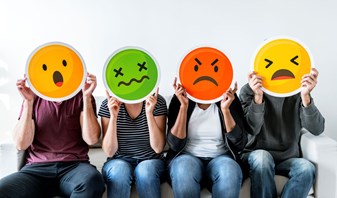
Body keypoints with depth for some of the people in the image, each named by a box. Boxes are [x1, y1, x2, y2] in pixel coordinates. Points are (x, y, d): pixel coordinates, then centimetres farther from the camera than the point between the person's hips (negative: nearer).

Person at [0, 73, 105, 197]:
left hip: (74, 166, 0)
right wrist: (28, 102, -8)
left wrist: (87, 97, -11)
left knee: (92, 180, -35)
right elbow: (21, 144, 0)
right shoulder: (33, 97, 10)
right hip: (37, 168, 1)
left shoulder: (81, 96, 7)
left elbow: (91, 139, -6)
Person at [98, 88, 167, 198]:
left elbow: (158, 148, -12)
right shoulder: (108, 105, -7)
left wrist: (149, 113, -23)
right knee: (119, 170, -33)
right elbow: (109, 152, -10)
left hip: (150, 161, 0)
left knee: (145, 170, -33)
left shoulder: (157, 102, -7)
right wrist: (113, 116, -21)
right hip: (119, 161, 0)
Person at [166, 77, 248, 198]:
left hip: (220, 158, 1)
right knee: (183, 171, -36)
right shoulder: (180, 99, -1)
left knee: (230, 171, -34)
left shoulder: (229, 100, 0)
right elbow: (175, 145, -9)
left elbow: (239, 144, -6)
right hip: (188, 156, 0)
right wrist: (184, 106, -16)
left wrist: (225, 110, -17)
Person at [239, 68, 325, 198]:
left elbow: (316, 130, -14)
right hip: (256, 155, -1)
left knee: (307, 168, -29)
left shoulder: (297, 91, 0)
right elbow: (252, 129, -16)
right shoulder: (249, 90, -2)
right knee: (262, 157, -34)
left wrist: (306, 96, -30)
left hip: (287, 159, 2)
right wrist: (258, 96, -33)